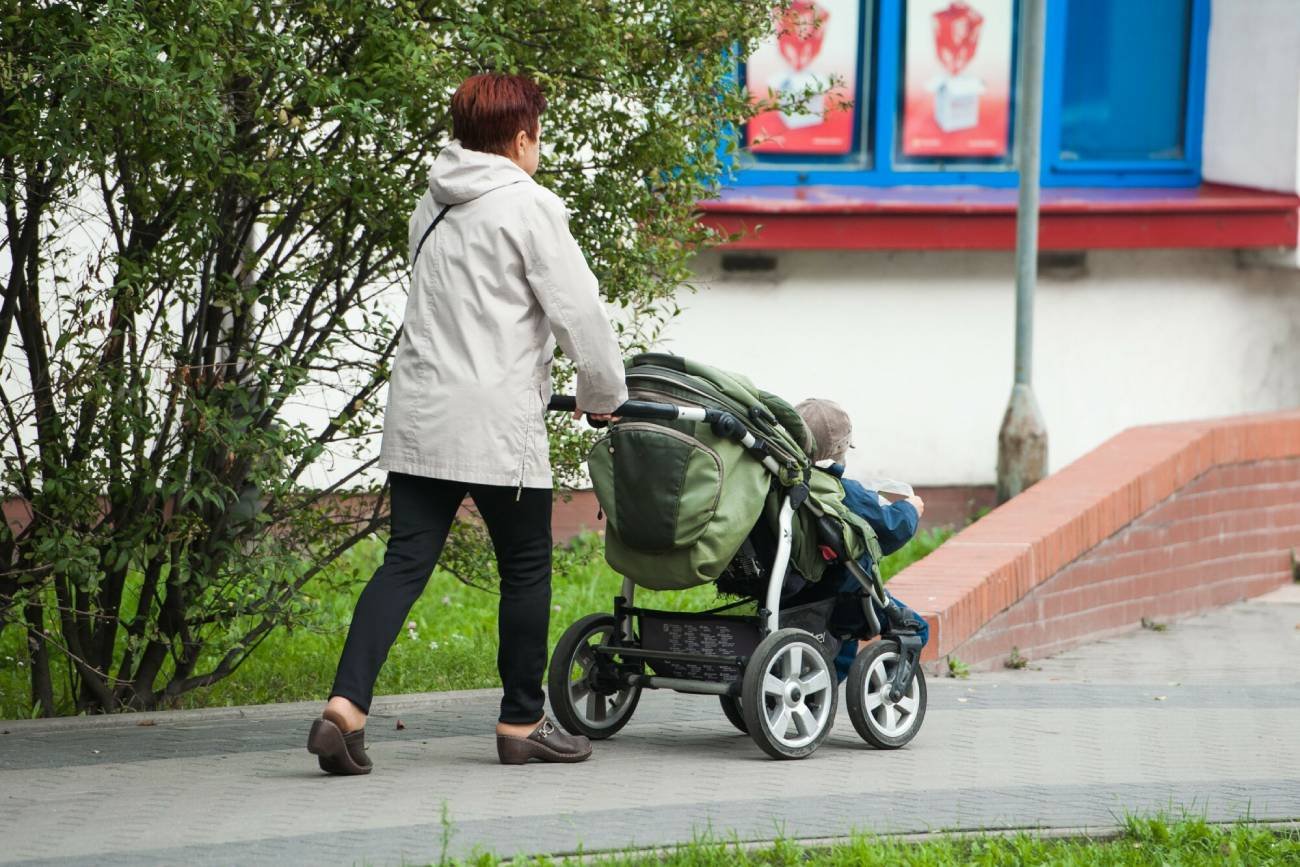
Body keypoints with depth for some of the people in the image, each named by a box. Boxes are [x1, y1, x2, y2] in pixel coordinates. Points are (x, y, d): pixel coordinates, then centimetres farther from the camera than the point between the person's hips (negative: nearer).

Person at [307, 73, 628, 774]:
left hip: (418, 418, 7)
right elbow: (577, 311, -8)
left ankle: (345, 706, -13)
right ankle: (522, 723, 15)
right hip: (496, 423, -6)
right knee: (526, 570, 8)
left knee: (406, 562, 2)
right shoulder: (527, 205, -7)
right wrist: (604, 394, 8)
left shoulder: (432, 208, 15)